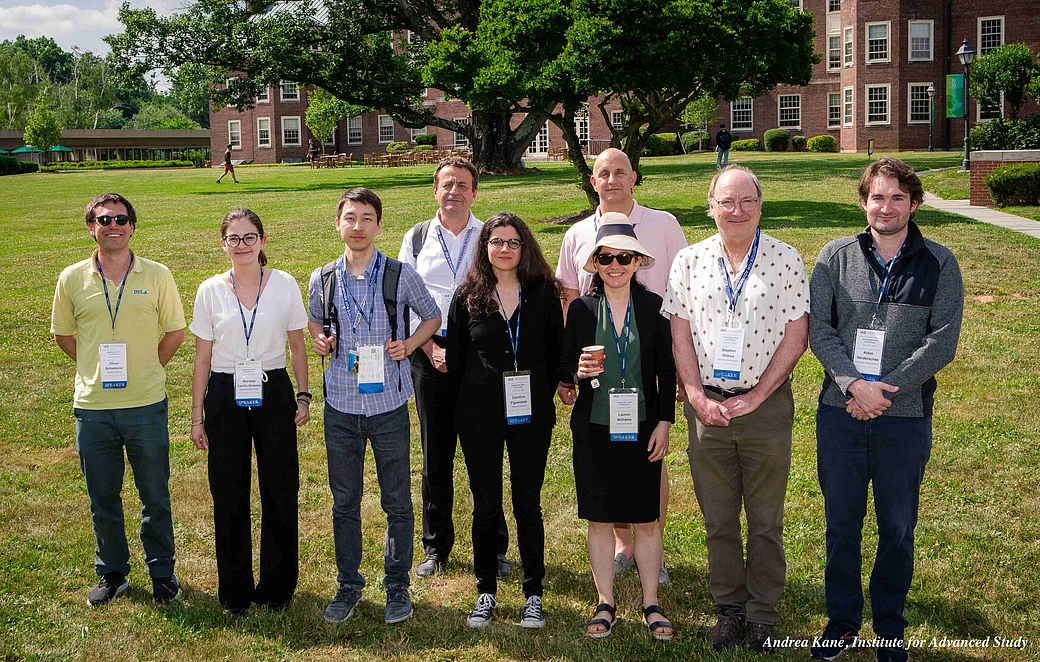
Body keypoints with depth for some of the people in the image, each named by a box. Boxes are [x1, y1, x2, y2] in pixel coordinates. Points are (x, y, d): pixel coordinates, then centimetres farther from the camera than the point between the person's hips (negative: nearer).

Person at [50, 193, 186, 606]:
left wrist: (146, 369, 4)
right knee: (102, 498, 12)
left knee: (155, 495, 8)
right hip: (92, 407, 1)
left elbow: (174, 331, 7)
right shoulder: (72, 279, 2)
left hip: (146, 406, -1)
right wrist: (98, 366, 8)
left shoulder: (156, 276, -1)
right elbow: (62, 334, 13)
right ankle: (112, 573, 29)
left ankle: (162, 572, 25)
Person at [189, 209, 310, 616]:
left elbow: (297, 346, 8)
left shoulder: (284, 285, 1)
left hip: (274, 394, 0)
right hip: (225, 398, 0)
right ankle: (234, 591, 20)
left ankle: (277, 588, 18)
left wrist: (303, 395, 1)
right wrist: (197, 416, 3)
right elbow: (202, 358, 4)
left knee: (280, 491, 3)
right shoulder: (210, 291, 1)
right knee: (229, 495, 5)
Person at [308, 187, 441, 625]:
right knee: (344, 501, 10)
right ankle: (348, 585, 25)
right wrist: (319, 340, 0)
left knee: (397, 501, 7)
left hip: (388, 403, -2)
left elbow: (432, 317, 10)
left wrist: (409, 345, -7)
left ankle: (397, 586, 21)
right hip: (340, 405, 2)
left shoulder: (400, 275, -4)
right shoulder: (322, 279, 3)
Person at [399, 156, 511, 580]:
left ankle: (494, 547, 14)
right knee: (436, 453, 7)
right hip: (430, 353, 1)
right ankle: (436, 546, 19)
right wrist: (431, 348, -5)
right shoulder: (416, 239, 9)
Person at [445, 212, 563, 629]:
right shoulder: (468, 296, 2)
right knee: (486, 505, 7)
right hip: (479, 417, 0)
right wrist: (475, 397, 9)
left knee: (528, 504, 5)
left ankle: (533, 594, 16)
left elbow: (554, 352, 6)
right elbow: (455, 356, 8)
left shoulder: (543, 293, 2)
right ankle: (486, 593, 19)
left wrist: (540, 397, 3)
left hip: (530, 417, 0)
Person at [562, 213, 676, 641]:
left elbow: (667, 370, 3)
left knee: (646, 520, 5)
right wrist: (579, 371, -18)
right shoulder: (581, 309, 1)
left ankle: (651, 605, 19)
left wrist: (664, 423, -2)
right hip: (594, 429, 1)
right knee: (599, 520, 7)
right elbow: (565, 367, 5)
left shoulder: (653, 307, 0)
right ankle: (605, 605, 20)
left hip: (642, 429, 0)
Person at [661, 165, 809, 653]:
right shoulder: (689, 261, 4)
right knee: (717, 518, 10)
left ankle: (763, 614, 23)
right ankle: (729, 608, 25)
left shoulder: (785, 260, -2)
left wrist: (755, 396, -10)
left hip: (766, 406, -2)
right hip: (707, 406, 2)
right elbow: (679, 334, 2)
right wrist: (698, 397, -7)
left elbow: (796, 336, -5)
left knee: (766, 521, 8)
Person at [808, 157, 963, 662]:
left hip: (905, 416, -1)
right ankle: (842, 620, 26)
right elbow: (818, 328, -3)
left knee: (897, 529, 10)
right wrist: (854, 384, -17)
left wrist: (884, 390, -14)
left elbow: (942, 341, -7)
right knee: (841, 522, 10)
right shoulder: (836, 256, 3)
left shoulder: (939, 263, 0)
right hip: (840, 412, 1)